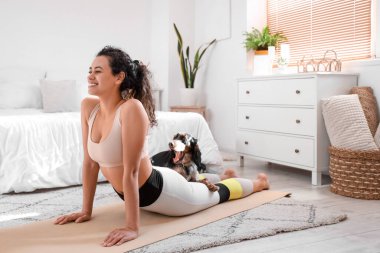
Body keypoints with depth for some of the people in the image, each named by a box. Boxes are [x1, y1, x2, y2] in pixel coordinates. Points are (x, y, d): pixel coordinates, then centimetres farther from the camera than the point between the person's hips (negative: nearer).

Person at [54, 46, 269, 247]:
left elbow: (130, 171, -34)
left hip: (159, 191, -6)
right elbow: (90, 162, -7)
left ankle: (258, 182, 53)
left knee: (218, 192, 22)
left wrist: (132, 227, -31)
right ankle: (222, 177, 65)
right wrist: (86, 211, -3)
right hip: (133, 193, 7)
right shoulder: (88, 107, -13)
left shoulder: (132, 109, -34)